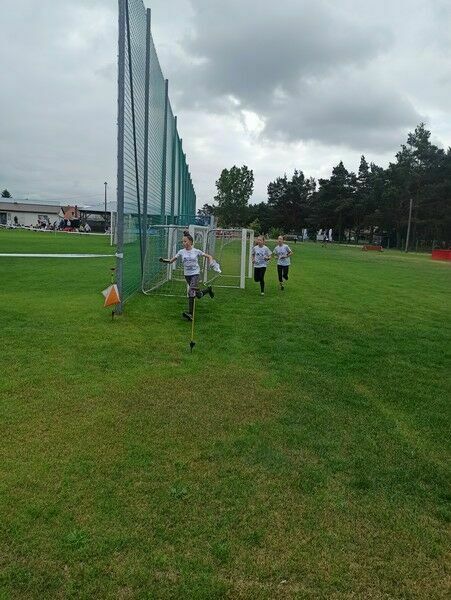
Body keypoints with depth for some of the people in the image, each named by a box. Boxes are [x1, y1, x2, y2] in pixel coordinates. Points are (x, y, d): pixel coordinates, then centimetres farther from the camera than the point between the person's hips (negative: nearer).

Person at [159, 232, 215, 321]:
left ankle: (190, 314, -15)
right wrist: (165, 260, -21)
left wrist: (211, 263, -18)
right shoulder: (181, 252, 2)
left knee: (191, 292, -19)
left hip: (195, 274, -4)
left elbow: (209, 256, 3)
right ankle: (208, 290, 41)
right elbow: (171, 260, -1)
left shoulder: (196, 251, -4)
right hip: (187, 275, 4)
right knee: (198, 294, 11)